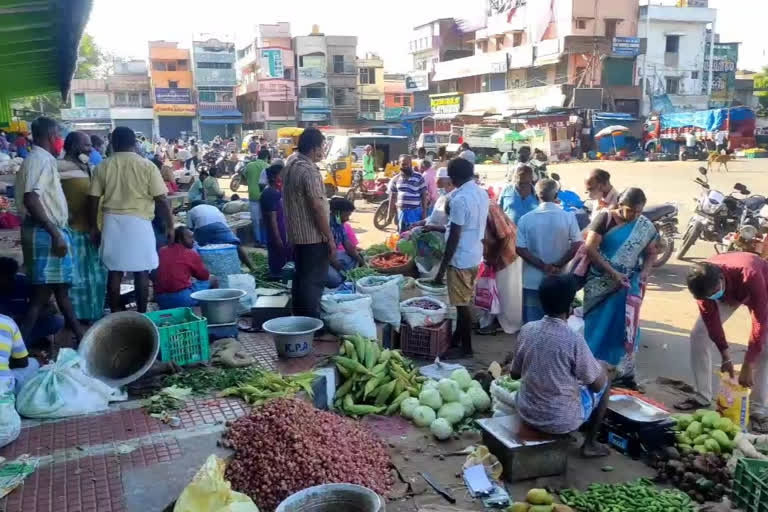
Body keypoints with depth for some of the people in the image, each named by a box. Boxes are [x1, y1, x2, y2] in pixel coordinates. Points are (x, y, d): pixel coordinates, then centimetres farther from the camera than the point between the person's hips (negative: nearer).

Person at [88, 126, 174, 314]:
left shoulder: (103, 166, 3)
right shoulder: (147, 165, -3)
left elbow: (93, 200, 3)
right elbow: (161, 200, -6)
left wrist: (94, 227, 13)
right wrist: (170, 226, 3)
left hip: (112, 221, 3)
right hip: (139, 222, -2)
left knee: (114, 271, 8)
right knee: (142, 272, 5)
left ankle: (116, 316, 13)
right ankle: (141, 315, 10)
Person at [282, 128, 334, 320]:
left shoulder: (291, 160, 7)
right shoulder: (309, 170, -22)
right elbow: (317, 207, -22)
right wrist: (330, 239, -17)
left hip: (296, 234, 9)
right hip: (313, 236, -9)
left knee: (301, 277, 17)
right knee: (314, 281, -1)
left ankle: (299, 318, 27)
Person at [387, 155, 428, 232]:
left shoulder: (419, 178, -1)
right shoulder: (395, 180, 7)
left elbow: (423, 196, 1)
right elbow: (392, 197, 11)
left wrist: (424, 212, -4)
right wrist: (390, 213, 7)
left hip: (416, 212, -2)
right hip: (402, 212, 3)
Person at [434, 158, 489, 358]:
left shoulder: (460, 199, -22)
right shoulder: (483, 194, 5)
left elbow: (454, 237, -22)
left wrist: (442, 268, -16)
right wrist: (437, 228, 25)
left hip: (461, 259, -9)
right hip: (475, 256, 9)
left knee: (462, 305, 3)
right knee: (464, 302, 19)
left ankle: (466, 347, 14)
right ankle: (457, 338, 31)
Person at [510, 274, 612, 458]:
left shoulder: (527, 330, -7)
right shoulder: (574, 340, -22)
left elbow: (515, 374, 5)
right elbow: (596, 385, -10)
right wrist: (599, 368, 10)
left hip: (526, 413, 5)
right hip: (561, 422, -5)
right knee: (604, 376, 18)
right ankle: (590, 444, 25)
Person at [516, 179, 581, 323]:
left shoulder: (526, 219, -5)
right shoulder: (568, 217, -5)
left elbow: (520, 248, -10)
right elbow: (577, 246, -10)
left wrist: (543, 266, -9)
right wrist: (557, 266, -6)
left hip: (533, 280, 0)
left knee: (532, 324, 8)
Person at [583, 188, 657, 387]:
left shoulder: (646, 226, 0)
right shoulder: (604, 218, -11)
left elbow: (651, 253, 11)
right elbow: (590, 249, -15)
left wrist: (645, 271, -9)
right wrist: (613, 272, -19)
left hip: (629, 285, 3)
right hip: (601, 283, -2)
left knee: (625, 327, 6)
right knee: (598, 325, 7)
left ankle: (624, 371, 18)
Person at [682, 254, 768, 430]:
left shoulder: (750, 276, -46)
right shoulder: (703, 281, -33)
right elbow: (711, 319, -22)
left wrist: (747, 366, -38)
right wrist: (726, 357, -24)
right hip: (727, 291, 3)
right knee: (699, 334, -7)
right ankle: (702, 396, 5)